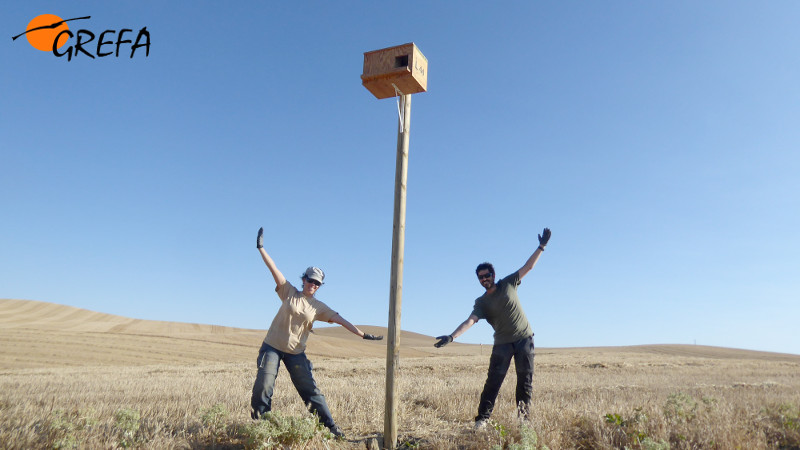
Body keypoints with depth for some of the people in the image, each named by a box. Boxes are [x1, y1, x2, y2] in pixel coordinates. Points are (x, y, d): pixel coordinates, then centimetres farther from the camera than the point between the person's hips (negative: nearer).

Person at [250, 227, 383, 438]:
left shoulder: (319, 307, 2)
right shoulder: (289, 292, 0)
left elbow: (340, 320, -3)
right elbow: (274, 269, -7)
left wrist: (363, 334, -11)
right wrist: (261, 248, -15)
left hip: (296, 353, 1)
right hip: (272, 347, -1)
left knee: (311, 391, 2)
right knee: (263, 387, -9)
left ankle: (330, 427, 10)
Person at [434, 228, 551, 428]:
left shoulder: (508, 284, 2)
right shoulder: (481, 302, -2)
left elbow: (528, 266, 4)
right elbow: (469, 321, -15)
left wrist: (541, 247, -1)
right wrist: (451, 337, -30)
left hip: (524, 338, 1)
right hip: (502, 343, -1)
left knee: (525, 379, 3)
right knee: (493, 380, -6)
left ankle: (523, 417, 13)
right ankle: (482, 418, -3)